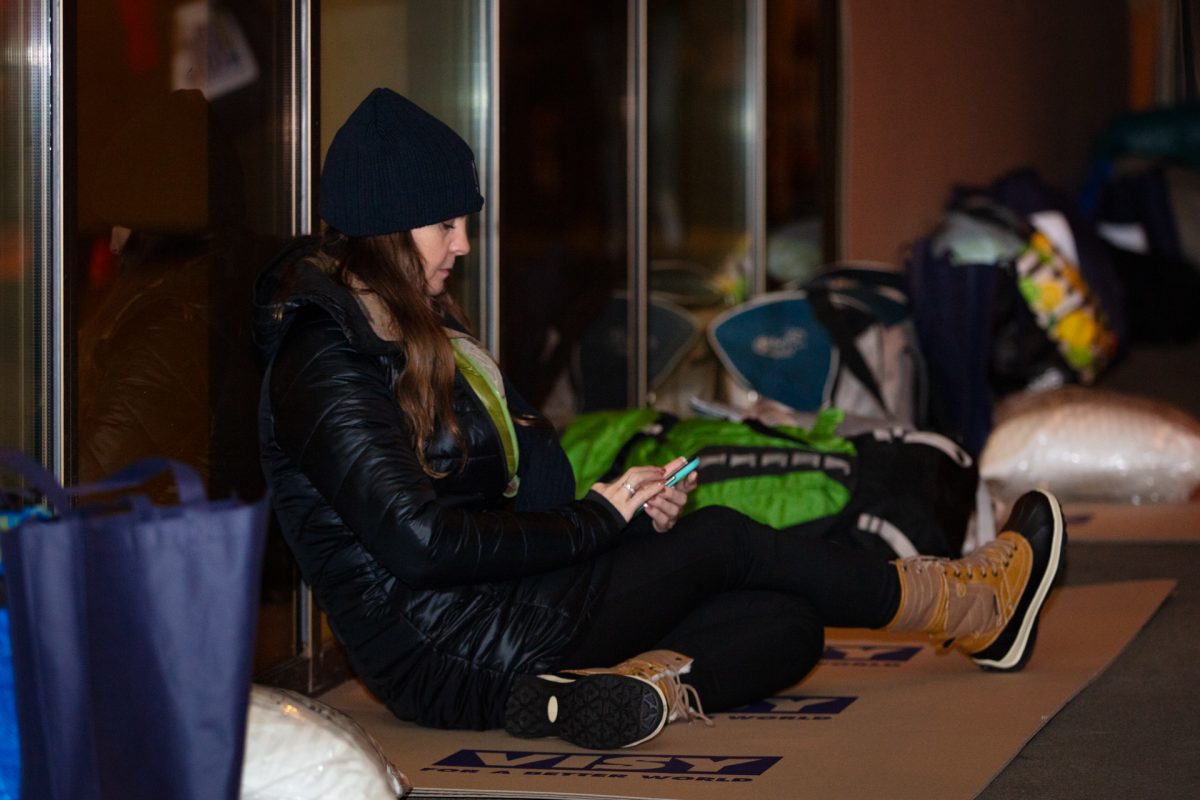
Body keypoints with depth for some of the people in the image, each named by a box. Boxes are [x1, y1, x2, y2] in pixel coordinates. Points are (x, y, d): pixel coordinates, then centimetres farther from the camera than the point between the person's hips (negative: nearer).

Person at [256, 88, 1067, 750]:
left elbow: (526, 473, 15)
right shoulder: (324, 367, -16)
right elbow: (417, 538, -23)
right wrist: (597, 521, -12)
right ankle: (979, 605, 15)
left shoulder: (416, 331, 15)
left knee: (787, 625, 2)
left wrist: (626, 510, -5)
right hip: (450, 658, -9)